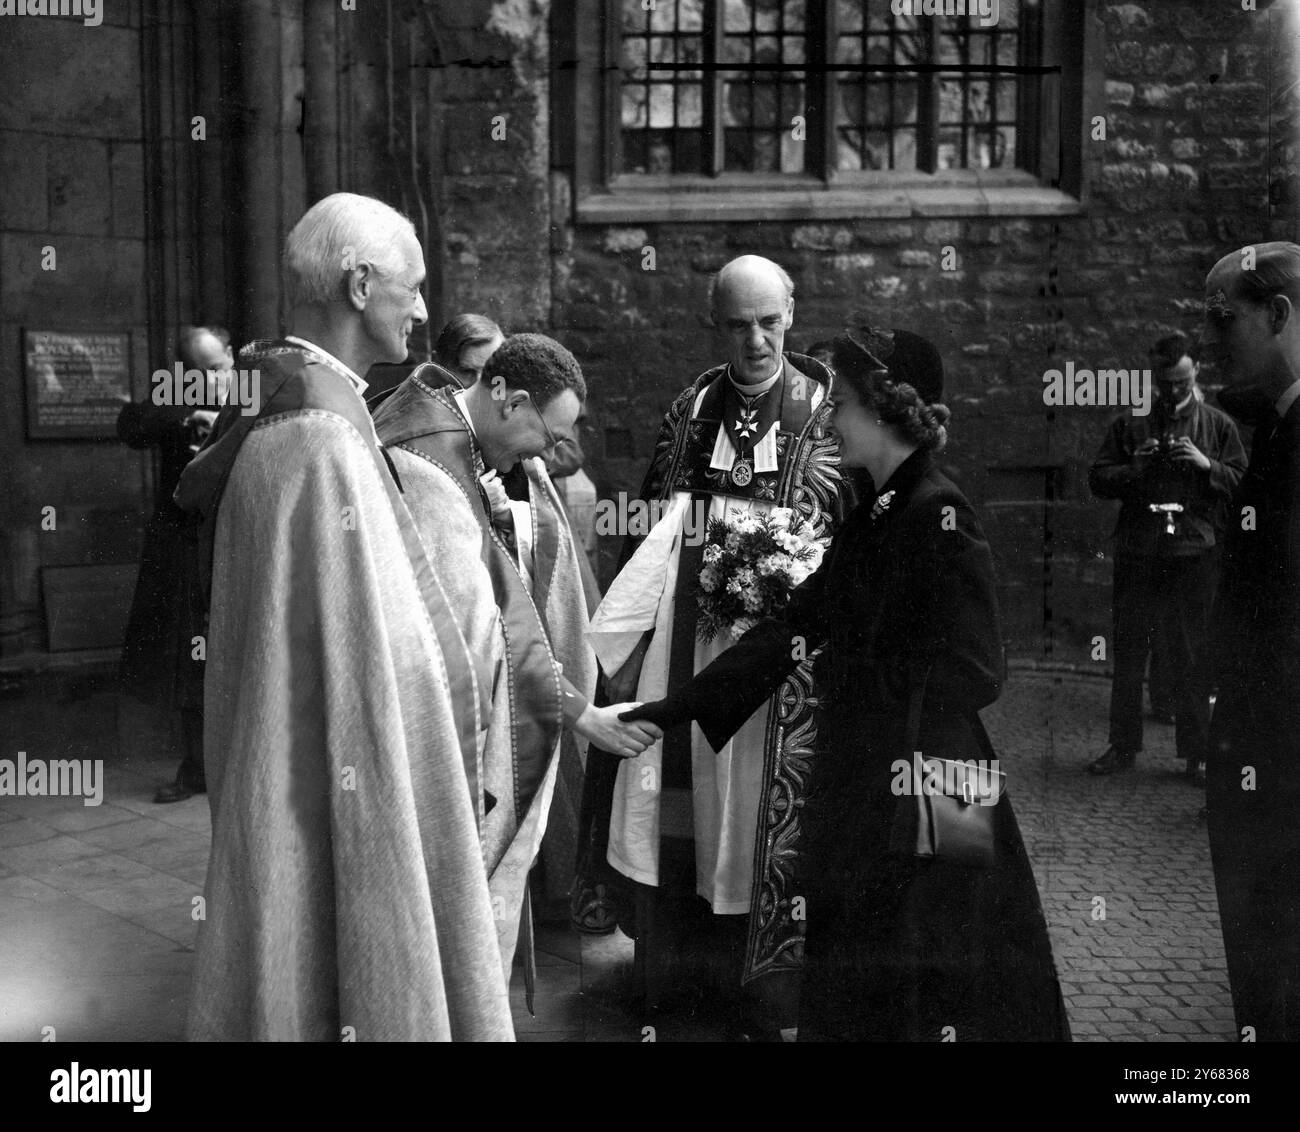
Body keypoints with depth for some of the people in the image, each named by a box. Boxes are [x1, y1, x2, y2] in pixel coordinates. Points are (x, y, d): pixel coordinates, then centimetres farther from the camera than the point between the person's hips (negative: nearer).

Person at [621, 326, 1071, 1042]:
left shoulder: (940, 516, -15)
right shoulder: (869, 519, 10)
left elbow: (969, 672, -19)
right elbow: (793, 626, 11)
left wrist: (852, 674, -9)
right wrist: (672, 709, 9)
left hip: (921, 795, -8)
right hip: (858, 780, 8)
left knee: (922, 1003, 4)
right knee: (850, 994, 16)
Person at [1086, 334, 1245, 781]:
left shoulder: (1218, 425, 9)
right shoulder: (1130, 424, 10)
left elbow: (1245, 483, 5)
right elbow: (1097, 479, 7)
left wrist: (1207, 465, -12)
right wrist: (1133, 469, -11)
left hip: (1195, 555, -1)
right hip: (1137, 555, 1)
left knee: (1192, 659, 3)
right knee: (1127, 654, 6)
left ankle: (1196, 753, 13)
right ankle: (1123, 746, 17)